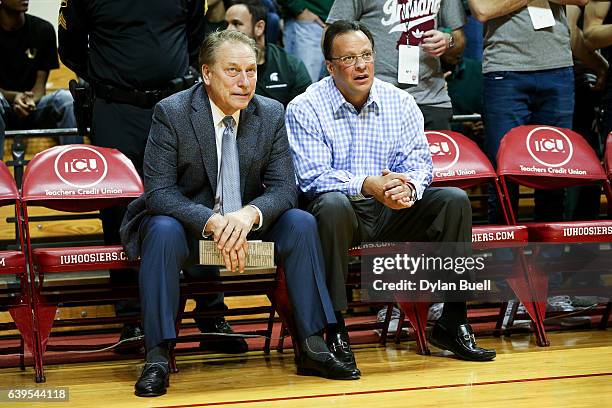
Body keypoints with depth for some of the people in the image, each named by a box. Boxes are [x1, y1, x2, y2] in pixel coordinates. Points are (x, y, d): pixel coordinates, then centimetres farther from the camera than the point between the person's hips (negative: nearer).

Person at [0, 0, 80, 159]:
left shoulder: (43, 30, -1)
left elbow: (40, 85, -1)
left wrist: (30, 100, -24)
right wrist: (13, 97, -27)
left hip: (33, 108, 2)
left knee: (65, 97, -28)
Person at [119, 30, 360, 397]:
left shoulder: (271, 114, -3)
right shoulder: (171, 113, -13)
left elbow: (284, 188, -6)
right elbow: (158, 191, -18)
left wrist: (249, 214, -30)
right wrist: (213, 222, -34)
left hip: (246, 222, 3)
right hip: (186, 221, -3)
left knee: (301, 223, -21)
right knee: (162, 232, -35)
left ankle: (313, 349, -17)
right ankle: (157, 358, -32)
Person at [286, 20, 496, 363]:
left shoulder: (399, 102, 7)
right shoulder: (305, 109, -5)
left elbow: (419, 160, 1)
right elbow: (312, 176, -14)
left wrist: (407, 185, -25)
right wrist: (366, 185, -31)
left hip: (392, 212, 4)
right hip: (343, 211, -4)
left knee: (454, 200, -16)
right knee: (333, 204, -38)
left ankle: (453, 322, -12)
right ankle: (335, 328, -33)